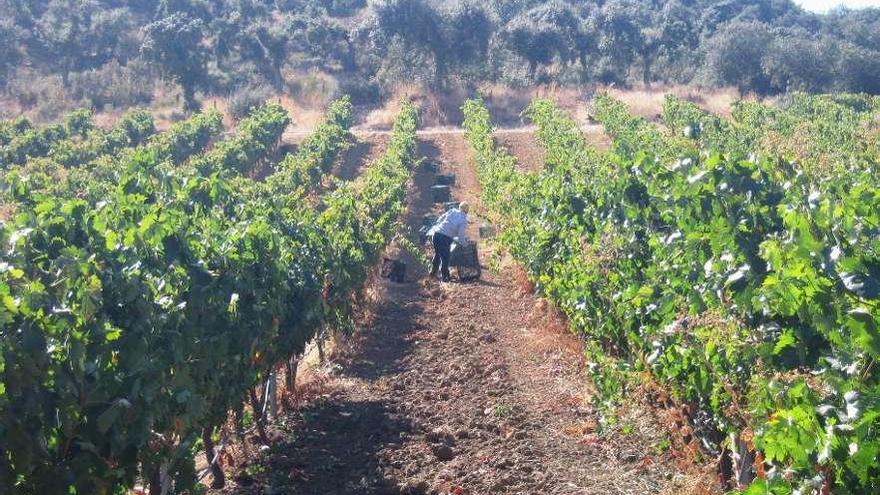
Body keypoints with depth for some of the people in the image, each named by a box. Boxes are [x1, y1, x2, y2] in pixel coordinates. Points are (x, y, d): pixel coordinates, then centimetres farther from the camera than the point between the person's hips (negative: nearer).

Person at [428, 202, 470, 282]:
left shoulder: (452, 211, 9)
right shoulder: (463, 220, -5)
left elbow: (439, 220, 13)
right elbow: (461, 235, -6)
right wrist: (465, 244, 10)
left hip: (436, 233, 6)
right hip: (445, 238, -6)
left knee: (437, 253, 26)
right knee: (445, 257, 10)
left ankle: (433, 272, 39)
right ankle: (444, 276, 19)